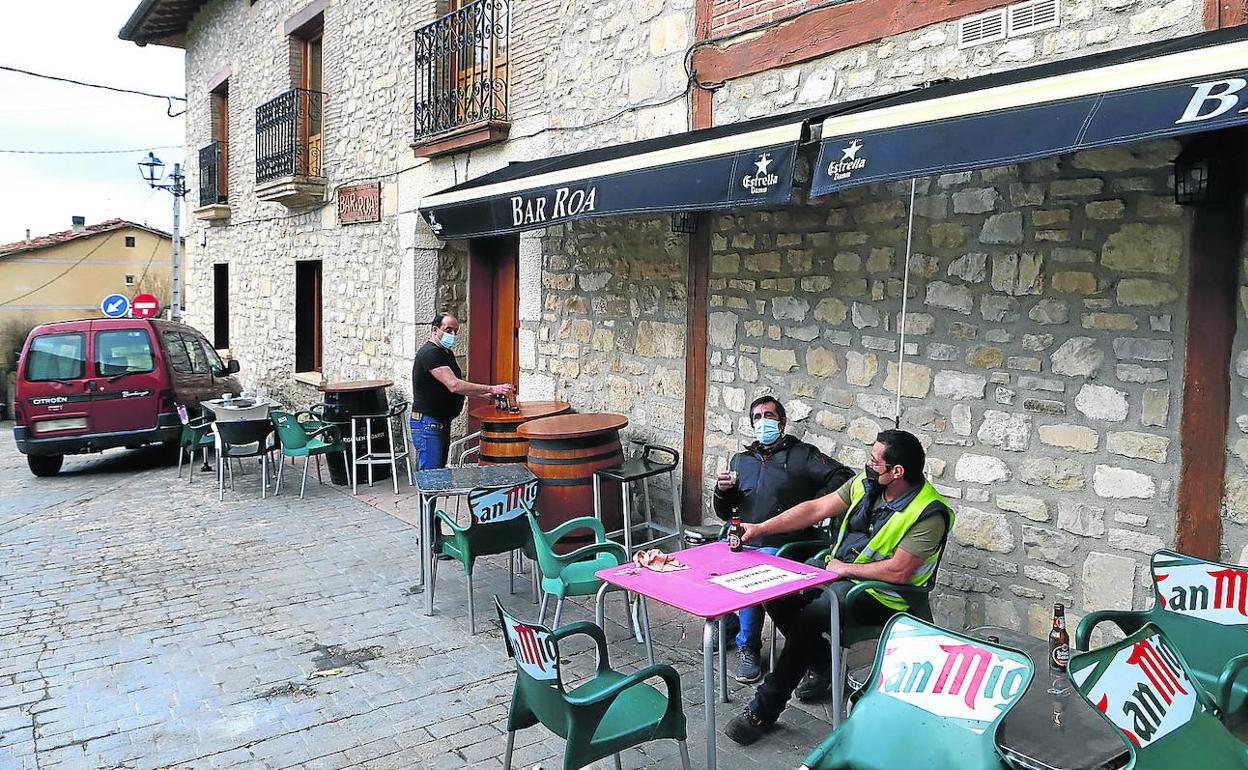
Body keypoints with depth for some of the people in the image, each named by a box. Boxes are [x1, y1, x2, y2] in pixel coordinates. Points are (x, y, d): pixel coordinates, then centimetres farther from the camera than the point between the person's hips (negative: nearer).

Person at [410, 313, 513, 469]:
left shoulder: (447, 353, 15)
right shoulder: (430, 352, -17)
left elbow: (458, 386, 19)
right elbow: (454, 386, -27)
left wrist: (486, 393, 3)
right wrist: (491, 389, -28)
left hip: (443, 423, 10)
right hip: (428, 425, -10)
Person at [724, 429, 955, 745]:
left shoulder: (929, 514, -21)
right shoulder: (867, 482, 0)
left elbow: (898, 571, -24)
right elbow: (816, 509, 2)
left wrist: (845, 568, -14)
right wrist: (761, 528, -4)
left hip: (879, 593, -8)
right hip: (838, 570, 8)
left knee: (810, 617, -28)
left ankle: (764, 711, -14)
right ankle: (823, 664, 14)